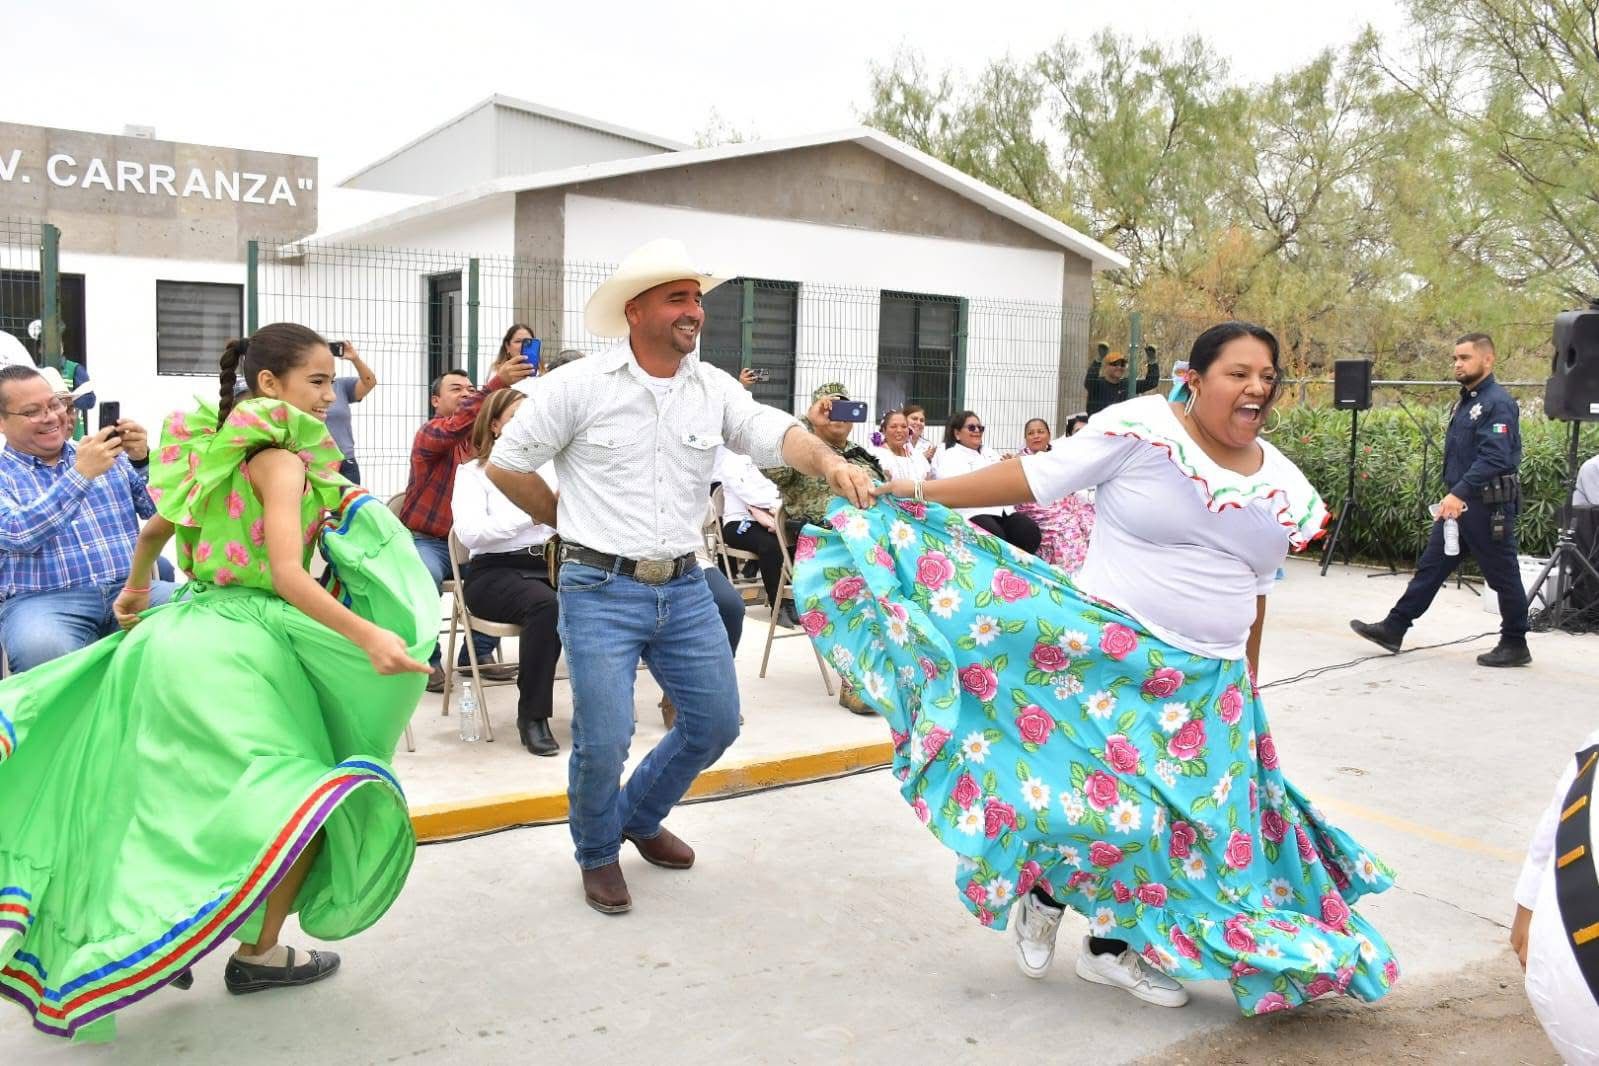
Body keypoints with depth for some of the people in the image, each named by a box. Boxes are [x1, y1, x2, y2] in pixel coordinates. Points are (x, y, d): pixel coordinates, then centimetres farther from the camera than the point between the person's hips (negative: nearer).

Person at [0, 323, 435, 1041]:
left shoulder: (222, 451, 12)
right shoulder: (281, 458, -13)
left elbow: (154, 529, 25)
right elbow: (287, 574, -25)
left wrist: (135, 592, 43)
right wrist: (368, 636, -34)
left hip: (181, 630, 9)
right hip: (242, 644, -9)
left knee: (178, 804, 19)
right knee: (307, 801, 0)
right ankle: (260, 954, 9)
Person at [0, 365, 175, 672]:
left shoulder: (108, 455, 18)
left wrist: (142, 461, -8)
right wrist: (81, 474, -18)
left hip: (133, 588, 3)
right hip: (43, 600, -3)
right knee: (40, 647, -38)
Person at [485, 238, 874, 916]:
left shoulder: (714, 388, 4)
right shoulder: (580, 386, -7)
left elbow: (775, 434, -10)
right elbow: (505, 465, 0)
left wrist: (828, 461, -31)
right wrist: (571, 523, 5)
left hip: (684, 587, 5)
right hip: (601, 589, -5)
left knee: (716, 722, 12)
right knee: (604, 740, -5)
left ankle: (640, 817, 39)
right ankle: (598, 854, 26)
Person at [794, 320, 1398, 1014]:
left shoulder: (1283, 486, 6)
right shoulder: (1141, 430, -11)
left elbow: (1254, 590, 16)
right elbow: (1039, 477, -10)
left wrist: (1247, 682, 21)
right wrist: (924, 494, -14)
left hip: (1210, 682, 6)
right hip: (1112, 652, -6)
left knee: (1188, 812, 9)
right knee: (1111, 794, -12)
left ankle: (1113, 944, 27)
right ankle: (1044, 891, 19)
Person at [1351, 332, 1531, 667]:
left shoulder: (1498, 403, -16)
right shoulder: (1465, 400, 14)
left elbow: (1494, 458, -27)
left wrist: (1460, 493, -33)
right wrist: (1452, 495, 17)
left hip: (1488, 506, -9)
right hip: (1458, 502, 9)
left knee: (1502, 576, 3)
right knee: (1431, 566, 10)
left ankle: (1515, 645, 14)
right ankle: (1394, 628, 13)